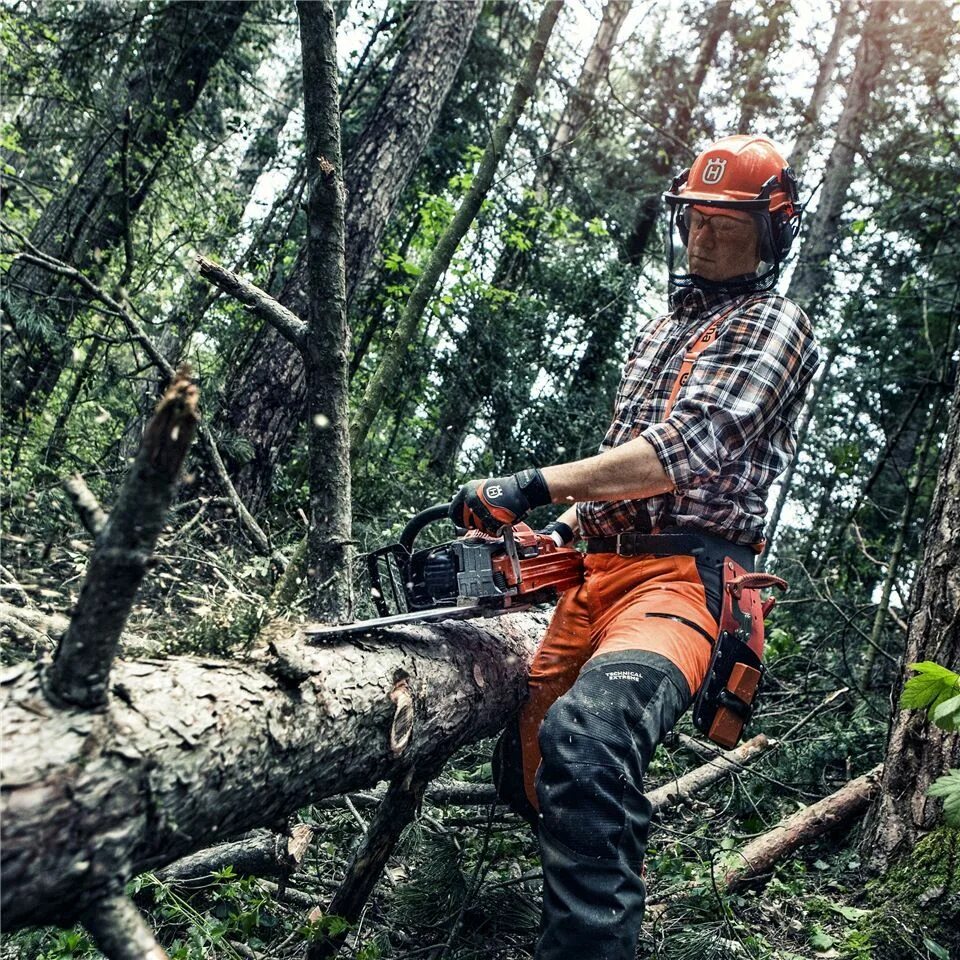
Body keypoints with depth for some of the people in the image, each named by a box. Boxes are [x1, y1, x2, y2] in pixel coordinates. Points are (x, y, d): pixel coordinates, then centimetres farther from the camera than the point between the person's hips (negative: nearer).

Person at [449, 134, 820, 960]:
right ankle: (599, 880, 43)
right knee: (524, 761, 14)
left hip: (685, 574, -8)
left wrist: (535, 487, -25)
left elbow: (689, 448, -17)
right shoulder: (660, 330, 26)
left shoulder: (774, 326, 0)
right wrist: (560, 530, 12)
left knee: (586, 738, -36)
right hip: (598, 571, 8)